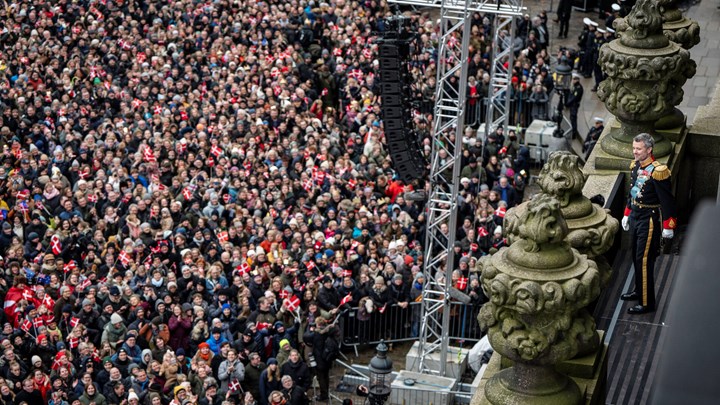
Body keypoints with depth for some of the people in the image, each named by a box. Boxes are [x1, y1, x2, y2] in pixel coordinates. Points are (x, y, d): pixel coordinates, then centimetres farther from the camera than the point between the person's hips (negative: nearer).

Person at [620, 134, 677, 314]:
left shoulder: (657, 171, -22)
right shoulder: (635, 166, 3)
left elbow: (667, 201, -18)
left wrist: (668, 226, -16)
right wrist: (627, 214, 20)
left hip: (649, 220, -8)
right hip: (635, 217, 8)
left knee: (644, 260, -5)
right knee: (636, 257, 20)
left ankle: (646, 303, 3)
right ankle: (639, 290, 38)